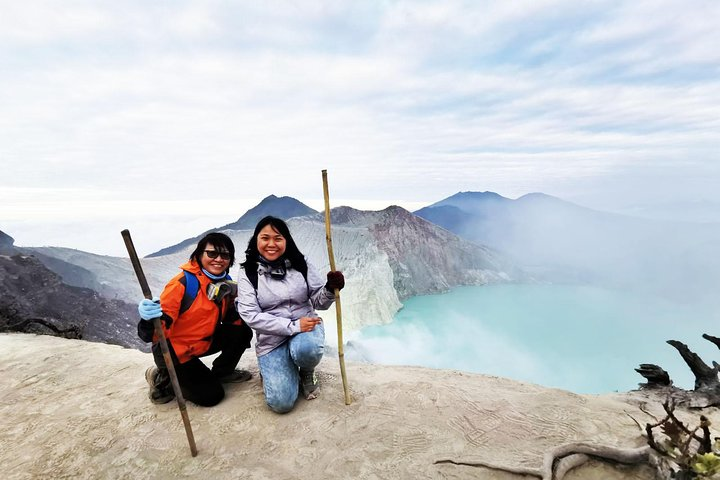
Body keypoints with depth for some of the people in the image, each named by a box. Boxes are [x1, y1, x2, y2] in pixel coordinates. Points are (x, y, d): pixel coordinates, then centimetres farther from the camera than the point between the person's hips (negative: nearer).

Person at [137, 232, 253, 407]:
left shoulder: (226, 283, -6)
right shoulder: (184, 282, -26)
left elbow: (230, 320, 1)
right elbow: (162, 325, -28)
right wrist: (150, 320, -50)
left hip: (203, 343, 6)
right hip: (173, 351, -6)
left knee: (242, 332, -12)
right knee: (211, 395, -5)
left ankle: (221, 372, 14)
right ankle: (163, 379, 15)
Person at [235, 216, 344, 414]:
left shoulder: (300, 264, -4)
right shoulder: (247, 273, -6)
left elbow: (319, 302, 0)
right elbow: (251, 316, -14)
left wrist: (330, 289, -24)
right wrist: (293, 326, -22)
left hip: (306, 327, 1)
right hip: (271, 340, 0)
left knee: (305, 349, -36)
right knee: (281, 403, -13)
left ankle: (307, 373, 3)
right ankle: (271, 370, 22)